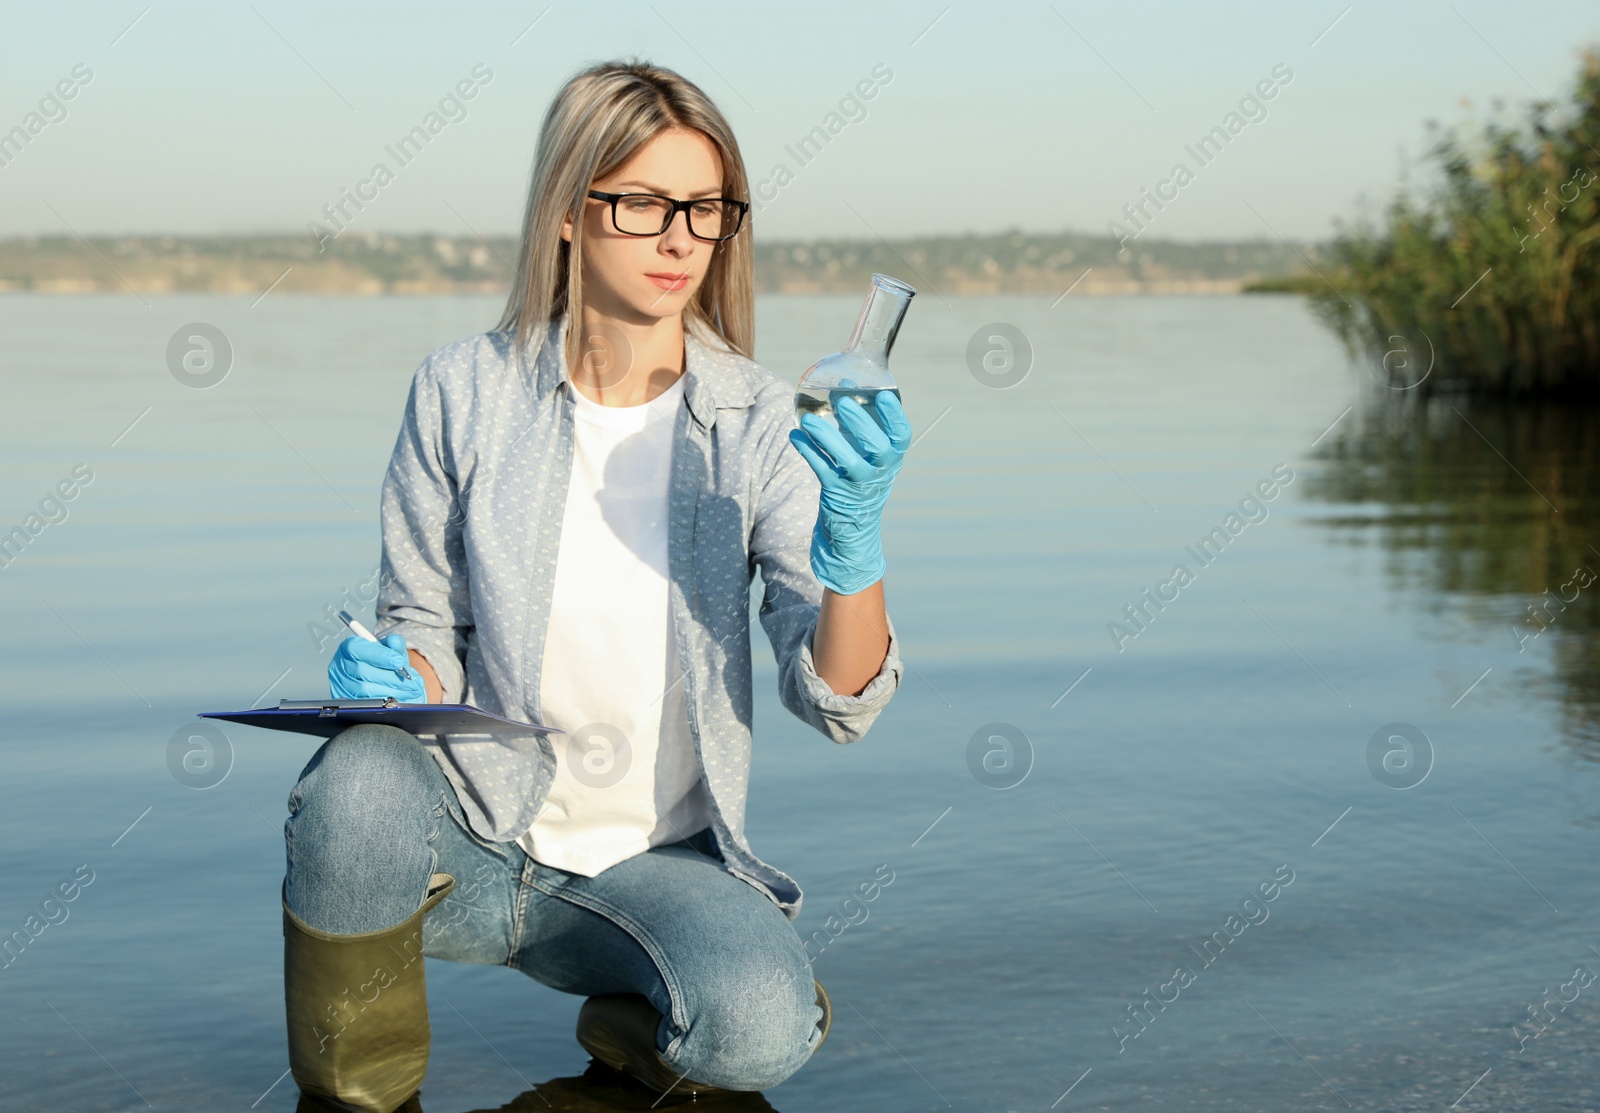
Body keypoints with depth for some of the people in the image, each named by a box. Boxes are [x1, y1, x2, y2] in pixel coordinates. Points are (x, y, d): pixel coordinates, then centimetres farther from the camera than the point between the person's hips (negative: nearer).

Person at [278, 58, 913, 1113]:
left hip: (657, 859, 0)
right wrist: (390, 678, -18)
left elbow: (838, 699, -12)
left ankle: (631, 1022, 7)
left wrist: (855, 530, -31)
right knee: (360, 779, -34)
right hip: (469, 835, 1)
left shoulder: (759, 421, -4)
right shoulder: (465, 390, -3)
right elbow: (426, 630, 7)